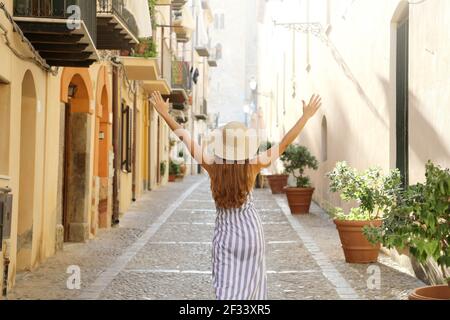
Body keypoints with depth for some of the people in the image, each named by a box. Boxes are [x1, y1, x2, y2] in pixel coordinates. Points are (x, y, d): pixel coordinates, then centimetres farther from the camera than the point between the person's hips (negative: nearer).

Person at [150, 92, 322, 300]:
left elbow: (186, 138, -9)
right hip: (251, 231, 0)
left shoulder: (212, 166, -16)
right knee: (250, 284, 17)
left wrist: (164, 114, -1)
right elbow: (284, 143, -13)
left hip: (225, 234, 0)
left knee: (227, 290, 1)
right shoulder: (253, 166, -17)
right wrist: (306, 116, -7)